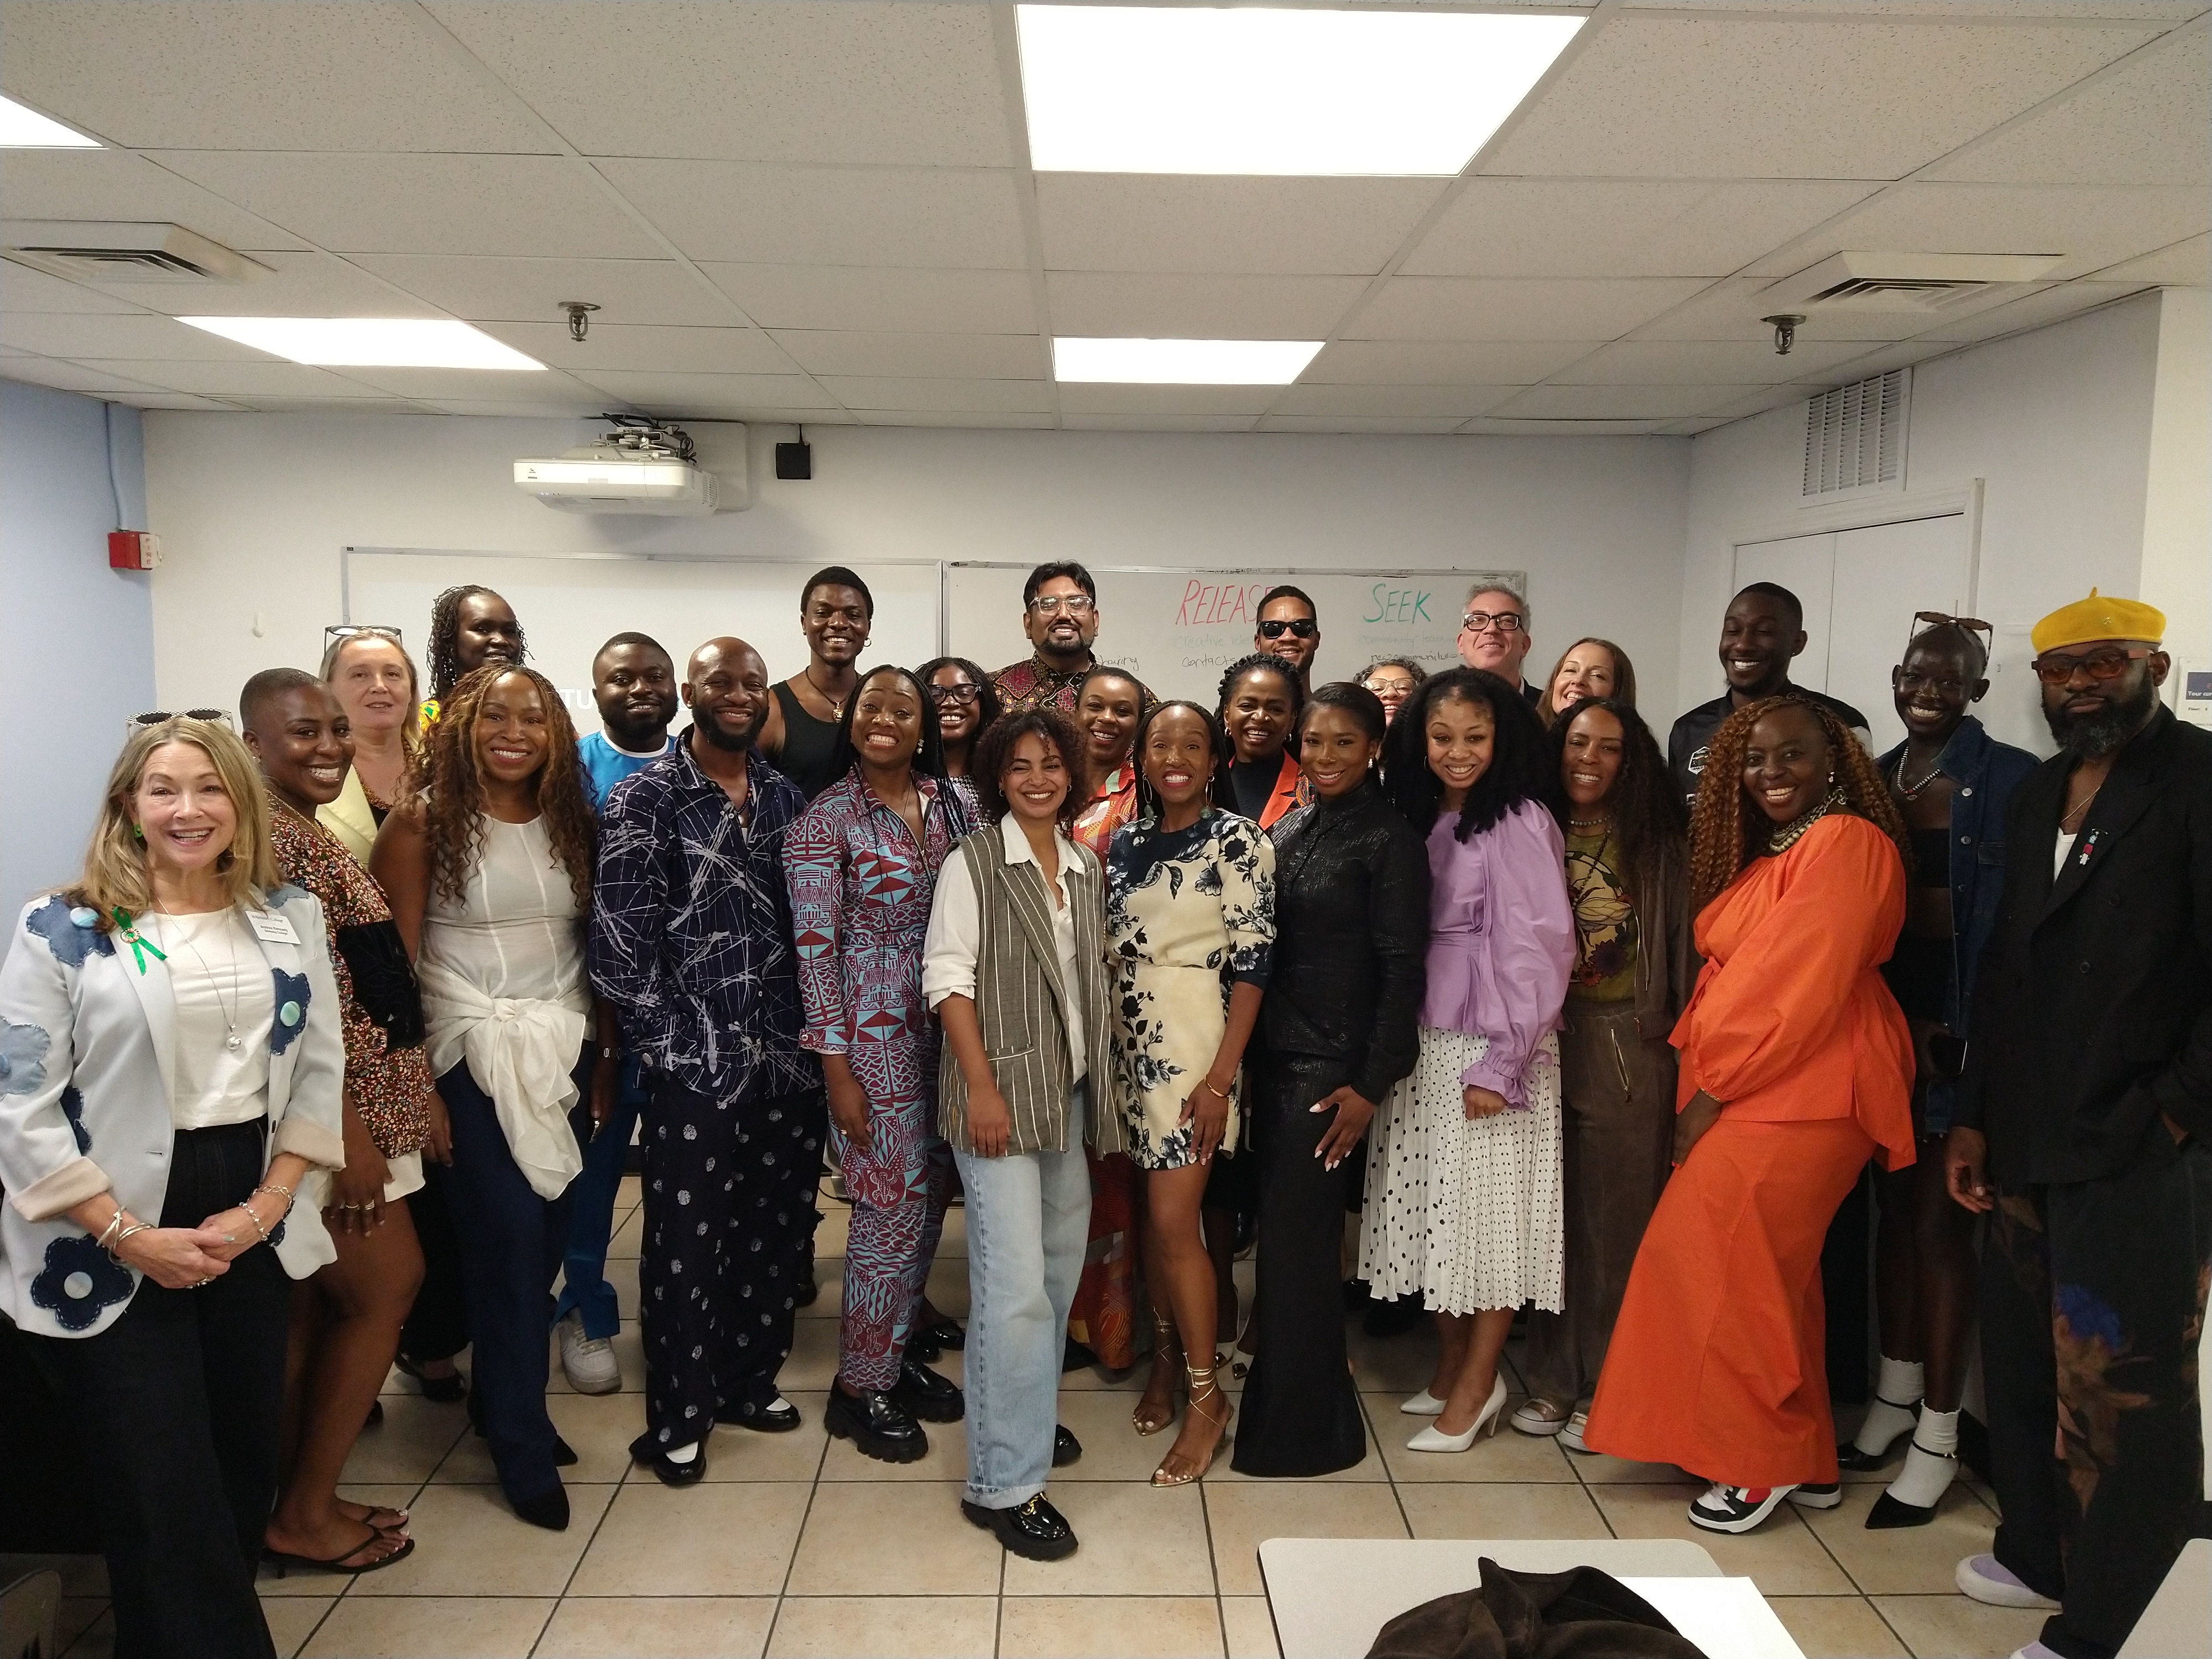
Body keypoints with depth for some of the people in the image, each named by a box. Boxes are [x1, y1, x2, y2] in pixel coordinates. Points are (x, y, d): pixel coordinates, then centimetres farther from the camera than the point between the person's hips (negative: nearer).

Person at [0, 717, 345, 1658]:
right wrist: (130, 1236, -13)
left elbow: (321, 1071, 5)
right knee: (162, 1501, 3)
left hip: (251, 1232, 4)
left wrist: (265, 1206, -5)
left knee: (244, 1475, 13)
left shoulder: (291, 917, 4)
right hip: (111, 1253, -3)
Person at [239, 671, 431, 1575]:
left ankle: (296, 1500, 27)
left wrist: (418, 1093, 17)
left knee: (315, 1304, 15)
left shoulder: (309, 833, 13)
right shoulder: (271, 838, -17)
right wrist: (350, 1135, -21)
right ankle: (306, 1511, 13)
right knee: (389, 1283, 0)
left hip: (352, 1103, 10)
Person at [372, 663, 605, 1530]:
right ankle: (522, 1448, 11)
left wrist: (605, 1055, 6)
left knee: (547, 1238, 7)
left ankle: (502, 1397, 30)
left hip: (564, 1053, 4)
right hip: (470, 1058, -4)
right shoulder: (424, 823, -5)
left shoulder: (571, 823, 7)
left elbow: (594, 947, 9)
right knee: (509, 1240, -4)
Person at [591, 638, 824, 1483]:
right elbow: (619, 937, -8)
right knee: (687, 1243, 5)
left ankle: (750, 1381, 34)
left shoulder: (787, 798, 10)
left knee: (780, 1229, 13)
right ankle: (677, 1418, 23)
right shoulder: (644, 799, -5)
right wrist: (667, 1045, -9)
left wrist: (814, 1032, 5)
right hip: (694, 1065, -5)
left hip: (788, 1060, 5)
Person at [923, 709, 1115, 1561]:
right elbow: (948, 975, -11)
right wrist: (982, 1085, -18)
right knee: (1015, 1284, -9)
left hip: (1069, 1089, 7)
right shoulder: (974, 861, -7)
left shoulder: (1086, 866, 10)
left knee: (1061, 1261, 17)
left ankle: (1028, 1417, 37)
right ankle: (1004, 1483, 1)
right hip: (999, 1089, -7)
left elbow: (1092, 975, 14)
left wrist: (1099, 1077, 8)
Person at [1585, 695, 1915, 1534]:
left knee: (1725, 1268, -6)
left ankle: (1762, 1461, 9)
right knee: (1769, 1273, 13)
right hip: (1743, 1090, 9)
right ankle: (1806, 1462, 25)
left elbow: (1799, 987, -18)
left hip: (1801, 1094, -9)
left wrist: (1712, 1092, -15)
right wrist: (1700, 1079, 3)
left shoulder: (1847, 843, -12)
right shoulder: (1763, 853, 17)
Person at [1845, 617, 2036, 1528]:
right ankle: (1896, 1390, 30)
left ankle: (1938, 1433, 13)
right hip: (1884, 1022, 5)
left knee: (1941, 1217, 0)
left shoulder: (2009, 780, -8)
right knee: (1894, 1203, 15)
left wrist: (1973, 1034, -15)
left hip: (1959, 1028, -5)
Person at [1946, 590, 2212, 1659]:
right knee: (2023, 1369, 14)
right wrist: (1974, 1117, 13)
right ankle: (2035, 1558, 32)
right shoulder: (2036, 796, 15)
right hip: (2026, 1147, 7)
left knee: (2123, 1399, 2)